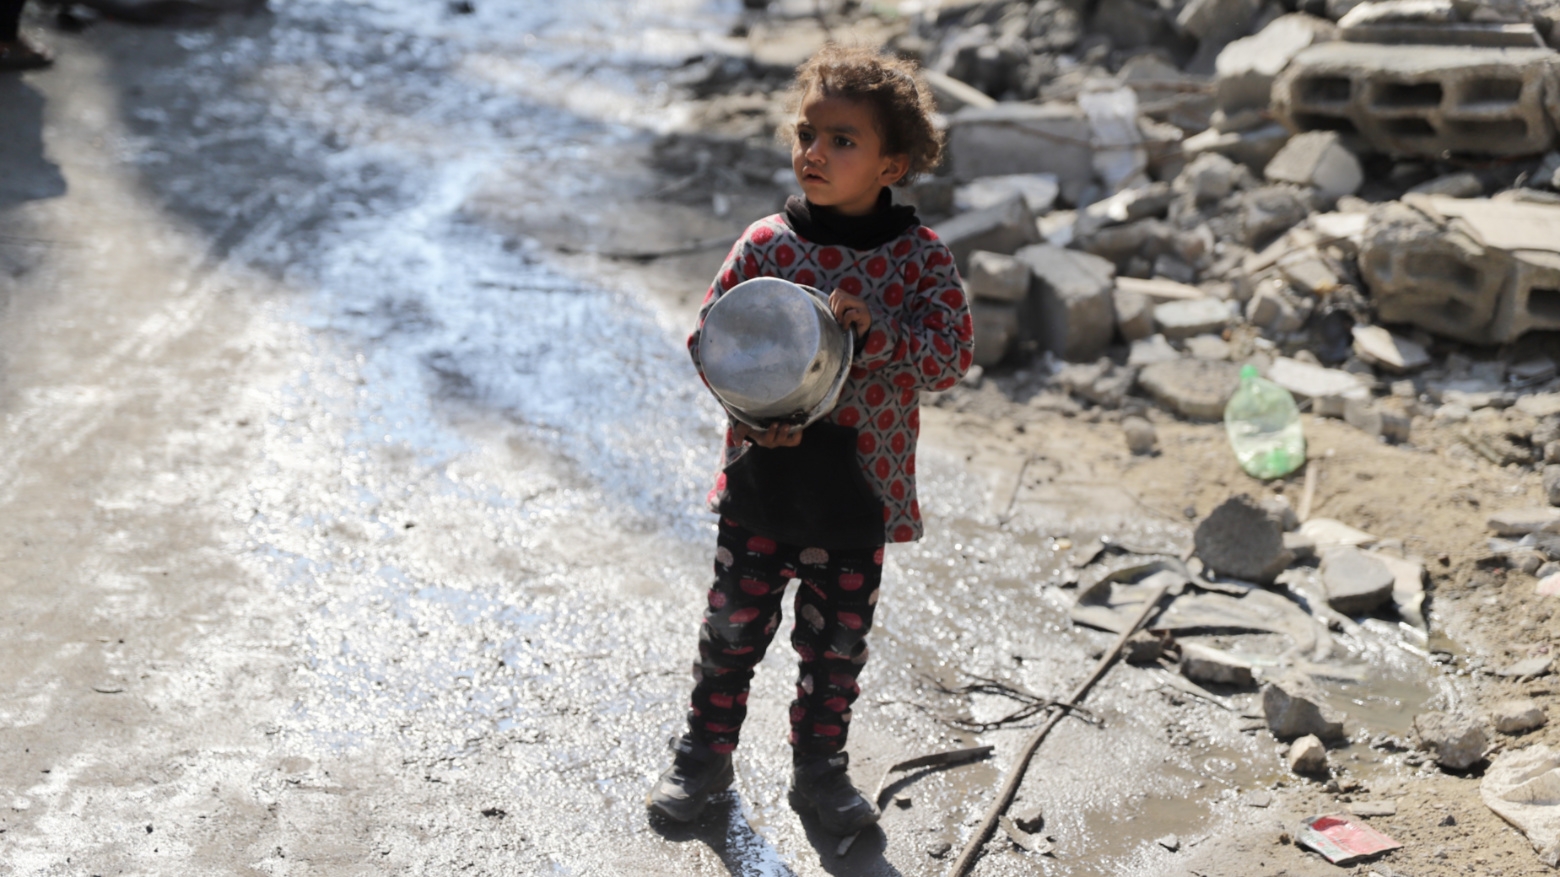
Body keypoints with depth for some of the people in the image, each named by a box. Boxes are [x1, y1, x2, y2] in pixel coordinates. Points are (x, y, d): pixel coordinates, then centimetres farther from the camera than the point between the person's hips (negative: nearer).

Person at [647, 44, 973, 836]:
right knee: (735, 622, 12)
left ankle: (819, 767, 34)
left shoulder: (920, 256, -6)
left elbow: (952, 353, -11)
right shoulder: (766, 244, -5)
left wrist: (875, 331, -28)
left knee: (837, 637, 14)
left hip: (859, 487, 0)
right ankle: (704, 754, 32)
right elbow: (708, 336, 0)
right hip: (762, 475, 0)